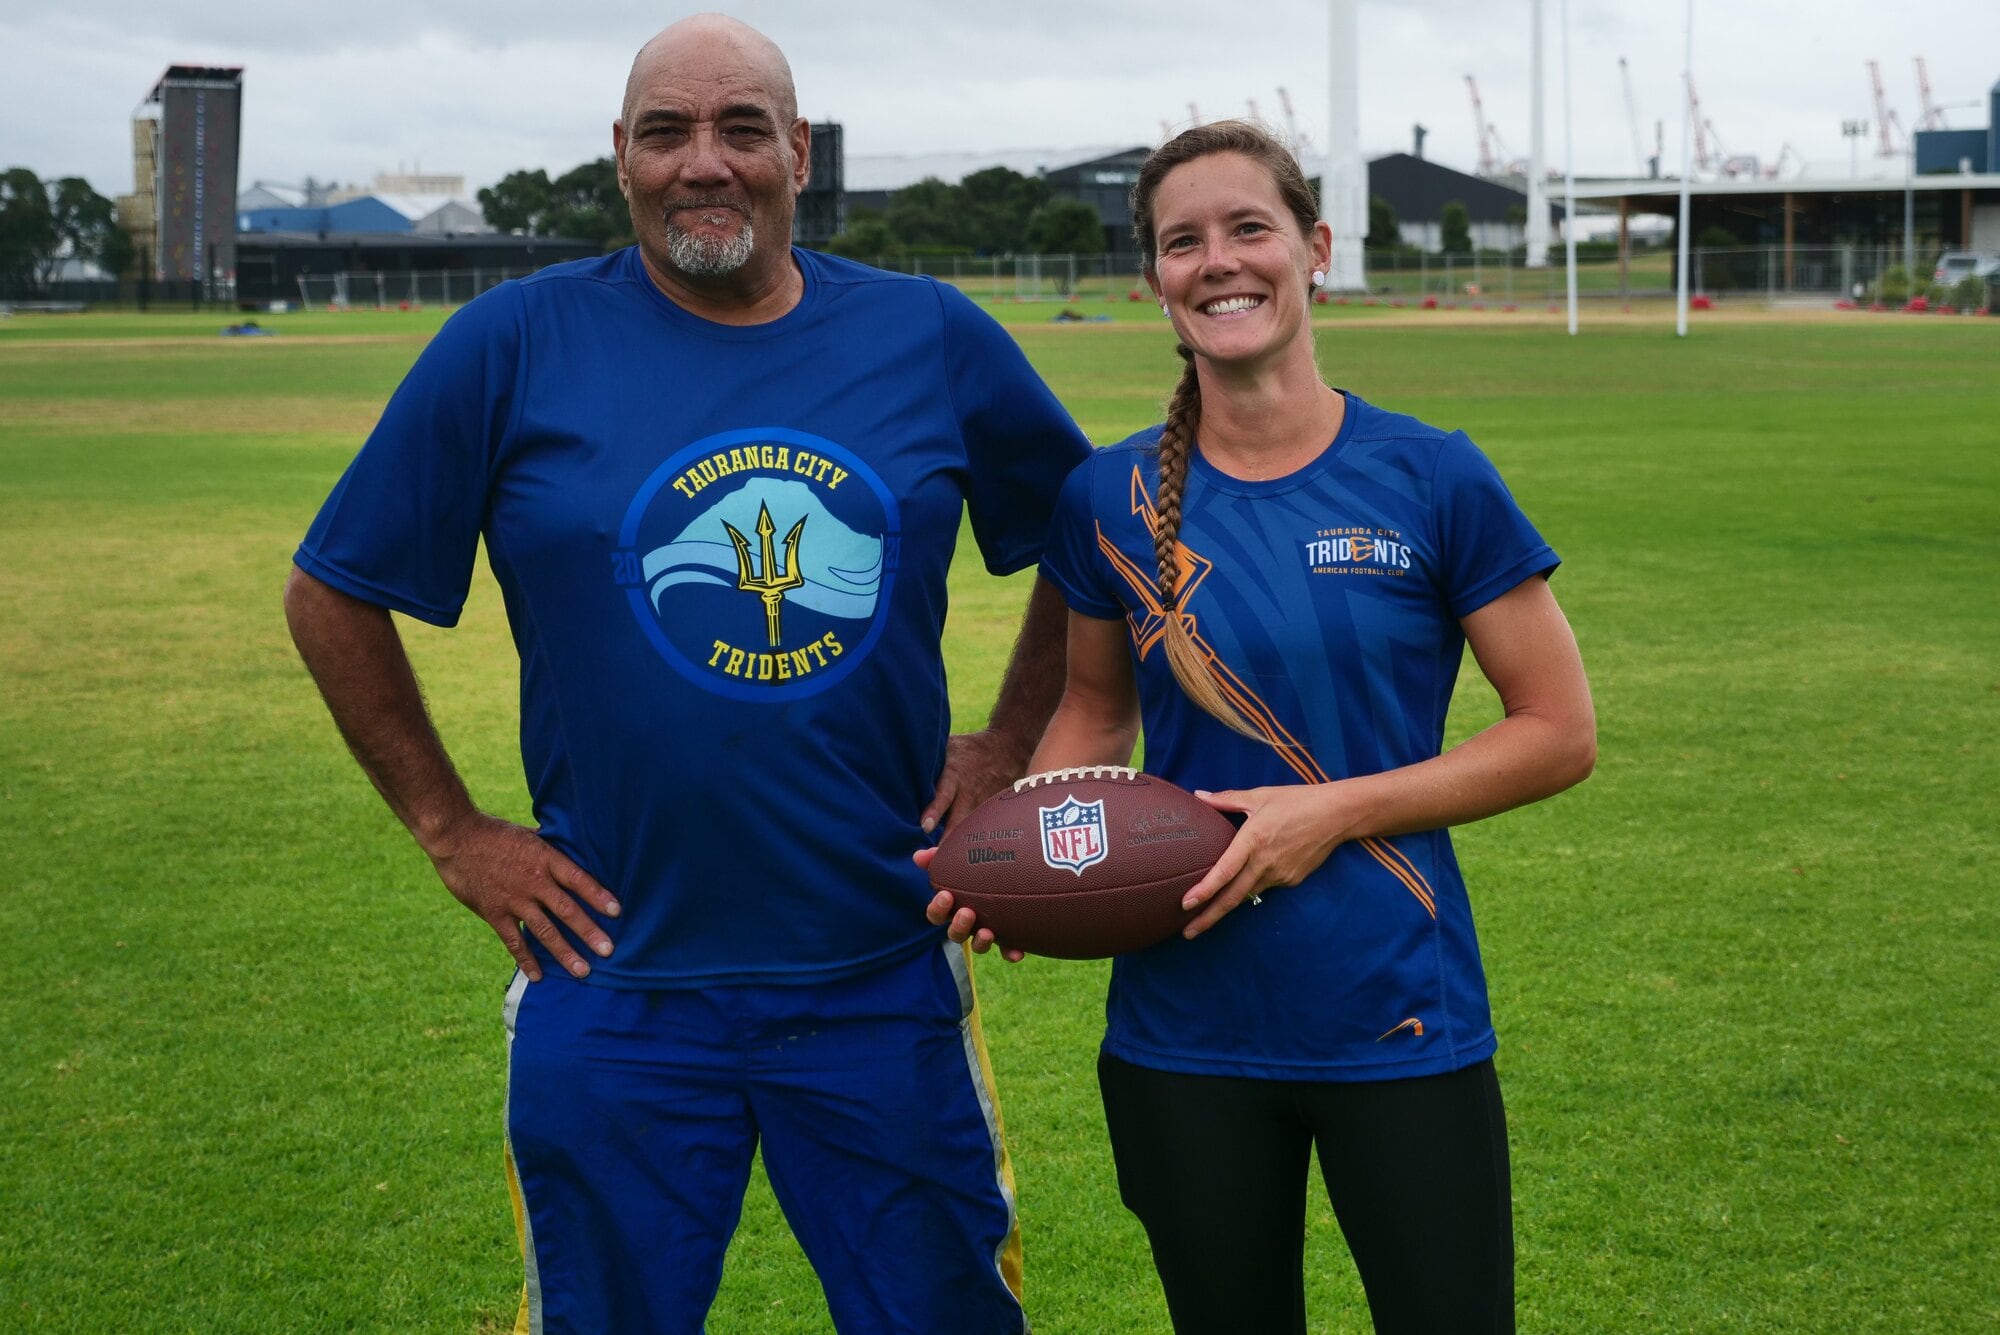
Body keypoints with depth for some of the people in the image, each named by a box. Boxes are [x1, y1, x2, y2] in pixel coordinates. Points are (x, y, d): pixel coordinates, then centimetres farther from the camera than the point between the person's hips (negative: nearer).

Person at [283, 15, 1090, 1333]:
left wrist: (1012, 742, 6)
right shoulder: (520, 344, -5)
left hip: (885, 977, 2)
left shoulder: (931, 338, 1)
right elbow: (334, 594, 2)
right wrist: (451, 830, -1)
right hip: (617, 989, -1)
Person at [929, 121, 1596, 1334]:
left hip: (1400, 1024, -2)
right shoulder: (1114, 499, 0)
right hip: (1187, 1035, 2)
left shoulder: (1430, 480, -7)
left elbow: (1561, 734, -4)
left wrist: (1334, 810, -14)